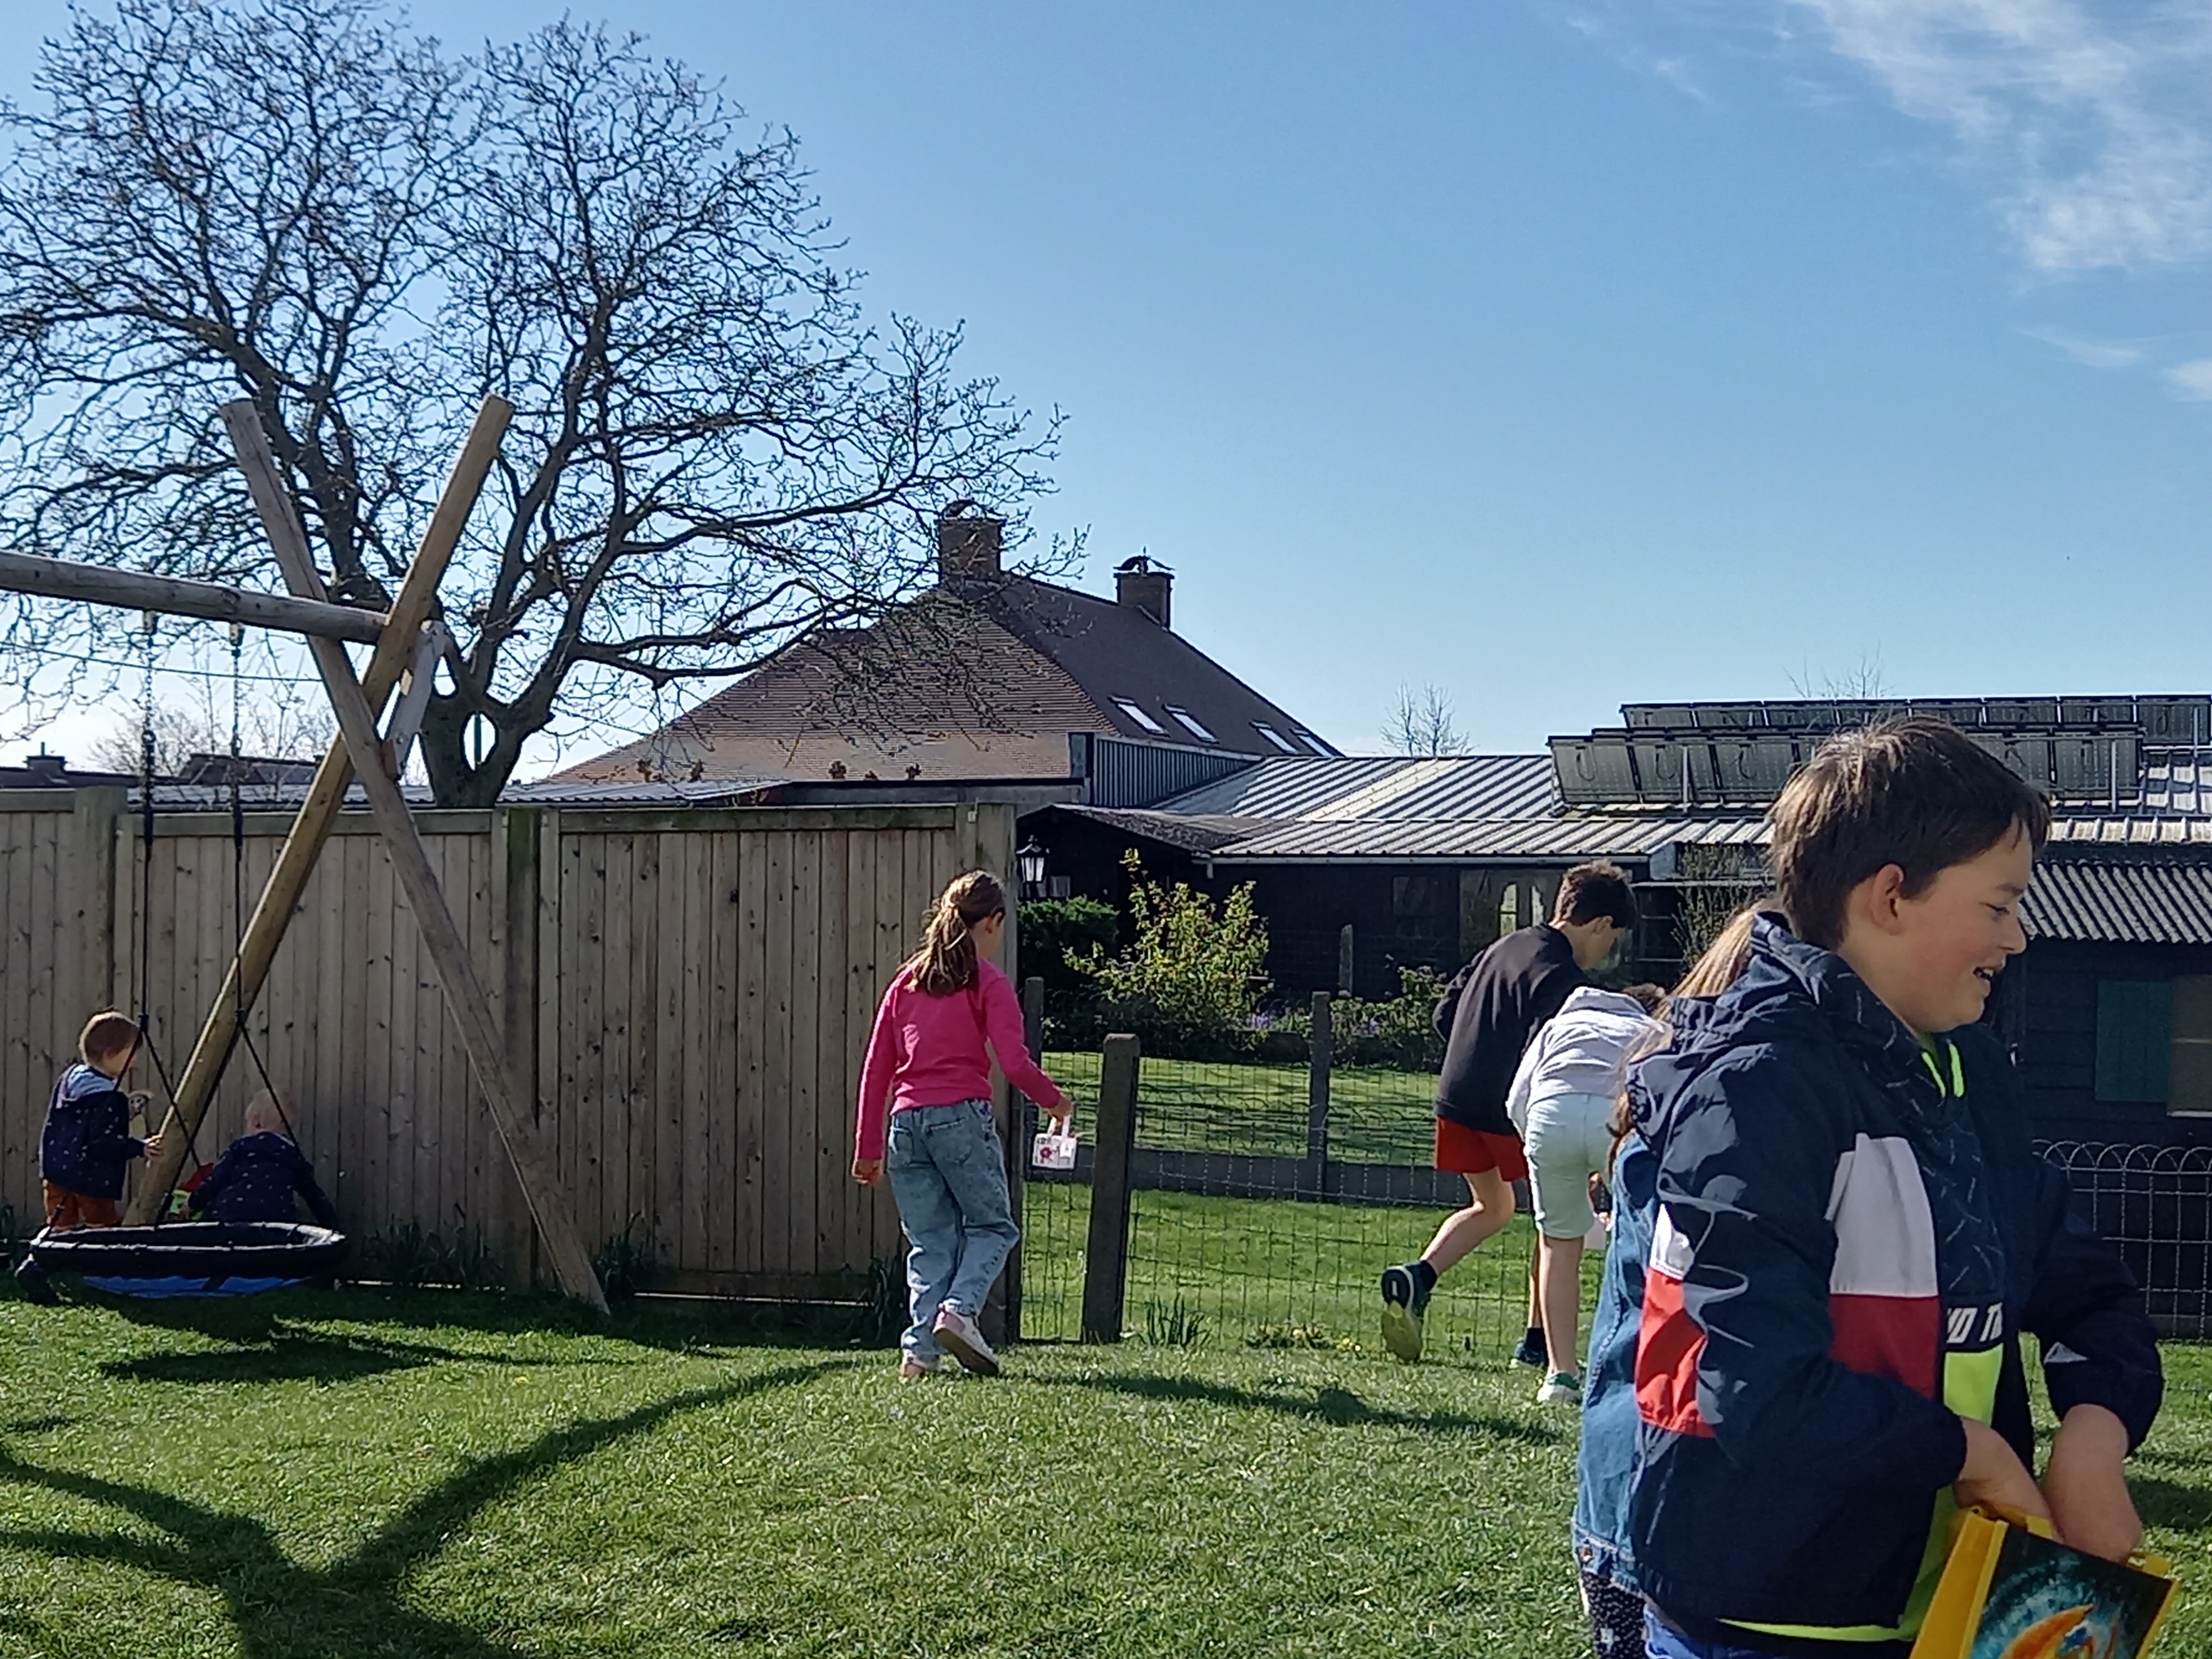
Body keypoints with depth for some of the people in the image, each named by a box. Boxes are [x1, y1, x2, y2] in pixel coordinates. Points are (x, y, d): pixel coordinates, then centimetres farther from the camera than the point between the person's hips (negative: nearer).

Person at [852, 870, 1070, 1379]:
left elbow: (876, 1069, 14)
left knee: (929, 1242, 11)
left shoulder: (907, 979, 16)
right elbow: (1015, 1064, -11)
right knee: (993, 1226, 9)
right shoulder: (987, 982, 0)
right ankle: (958, 1309, -12)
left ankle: (920, 1349, 2)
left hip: (905, 1123, 5)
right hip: (962, 1117, -5)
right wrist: (1056, 1101, 7)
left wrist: (868, 1148, 16)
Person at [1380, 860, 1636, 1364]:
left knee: (1491, 1207, 25)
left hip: (1457, 1100, 8)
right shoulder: (1563, 976, -13)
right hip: (1510, 1110, -8)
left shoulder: (1504, 948, 13)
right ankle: (1539, 1337, 7)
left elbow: (1445, 1014, 18)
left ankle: (1418, 1276, 5)